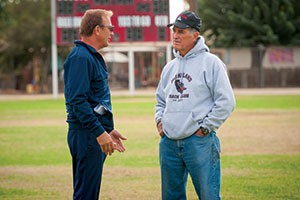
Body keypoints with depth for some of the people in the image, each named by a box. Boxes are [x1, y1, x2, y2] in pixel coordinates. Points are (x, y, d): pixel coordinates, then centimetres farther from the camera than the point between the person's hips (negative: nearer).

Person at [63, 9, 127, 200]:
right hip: (87, 134, -10)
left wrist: (109, 129, 23)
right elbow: (77, 100, -23)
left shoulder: (94, 56, 17)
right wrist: (100, 132, -24)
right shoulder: (80, 57, -15)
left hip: (95, 135, 10)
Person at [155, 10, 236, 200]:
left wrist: (205, 127, -10)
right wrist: (160, 119, 11)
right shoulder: (170, 67, 17)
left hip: (199, 141, -7)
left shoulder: (210, 62, -4)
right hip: (168, 142, 7)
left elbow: (226, 102, -8)